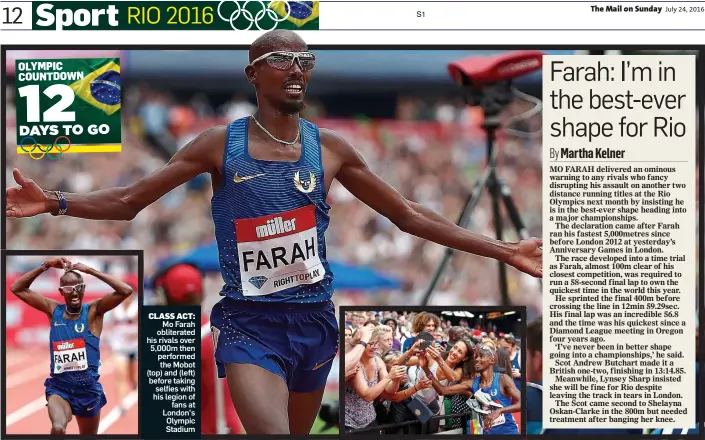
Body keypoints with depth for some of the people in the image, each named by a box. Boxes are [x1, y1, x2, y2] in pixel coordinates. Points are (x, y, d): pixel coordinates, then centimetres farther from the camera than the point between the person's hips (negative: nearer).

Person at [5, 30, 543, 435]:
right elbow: (128, 201, 3)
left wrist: (505, 251, 7)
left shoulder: (330, 149, 4)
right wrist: (54, 203, -13)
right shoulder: (220, 145, -1)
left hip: (314, 320, 4)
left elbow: (410, 215, 10)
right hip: (250, 322, -3)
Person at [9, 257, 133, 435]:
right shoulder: (53, 310, 1)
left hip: (88, 388, 1)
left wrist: (91, 271, -17)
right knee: (58, 429, -31)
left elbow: (126, 291, -20)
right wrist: (45, 266, -8)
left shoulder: (94, 311, -6)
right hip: (59, 387, 0)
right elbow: (17, 289, 2)